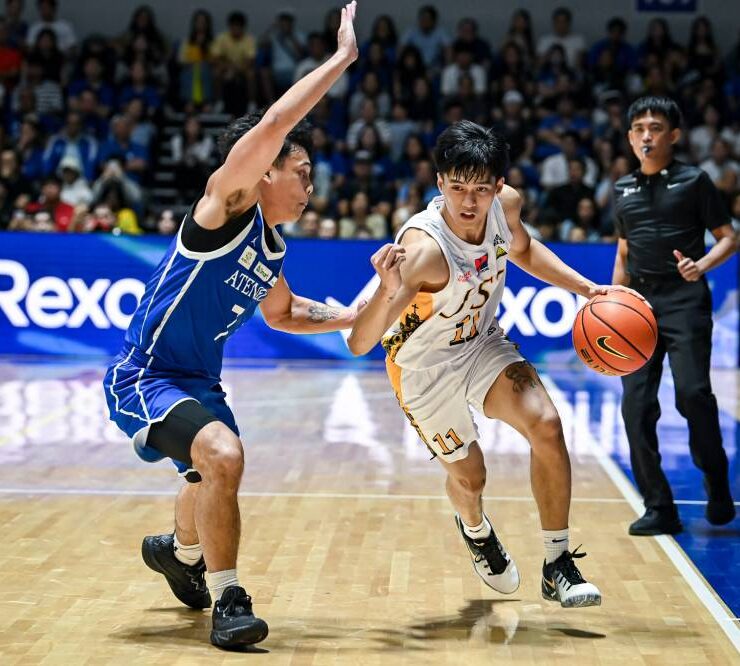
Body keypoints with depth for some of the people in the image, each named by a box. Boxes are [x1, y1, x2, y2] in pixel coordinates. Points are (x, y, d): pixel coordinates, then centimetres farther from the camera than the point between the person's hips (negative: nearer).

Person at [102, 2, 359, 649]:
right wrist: (342, 57, -27)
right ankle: (228, 600, -17)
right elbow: (271, 127, -32)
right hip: (143, 378, -9)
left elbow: (283, 312, 27)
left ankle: (179, 552, 61)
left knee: (214, 478, 28)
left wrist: (354, 316, 13)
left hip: (198, 382, 9)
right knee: (223, 455, -31)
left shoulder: (273, 250, 7)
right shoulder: (227, 204, -17)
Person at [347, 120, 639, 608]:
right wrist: (389, 292, -62)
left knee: (546, 425, -16)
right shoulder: (424, 248, -38)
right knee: (469, 476, 8)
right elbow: (359, 344, -43)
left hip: (483, 343, 4)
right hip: (425, 366, -4)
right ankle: (476, 530, 47)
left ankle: (558, 566, -4)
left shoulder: (507, 204, -19)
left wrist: (586, 289, -1)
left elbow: (523, 250, 9)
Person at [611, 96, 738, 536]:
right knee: (636, 406, -4)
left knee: (692, 393, -19)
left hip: (685, 300, -5)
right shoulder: (623, 190, 16)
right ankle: (660, 509, 5)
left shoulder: (693, 181, 2)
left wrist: (702, 265, -18)